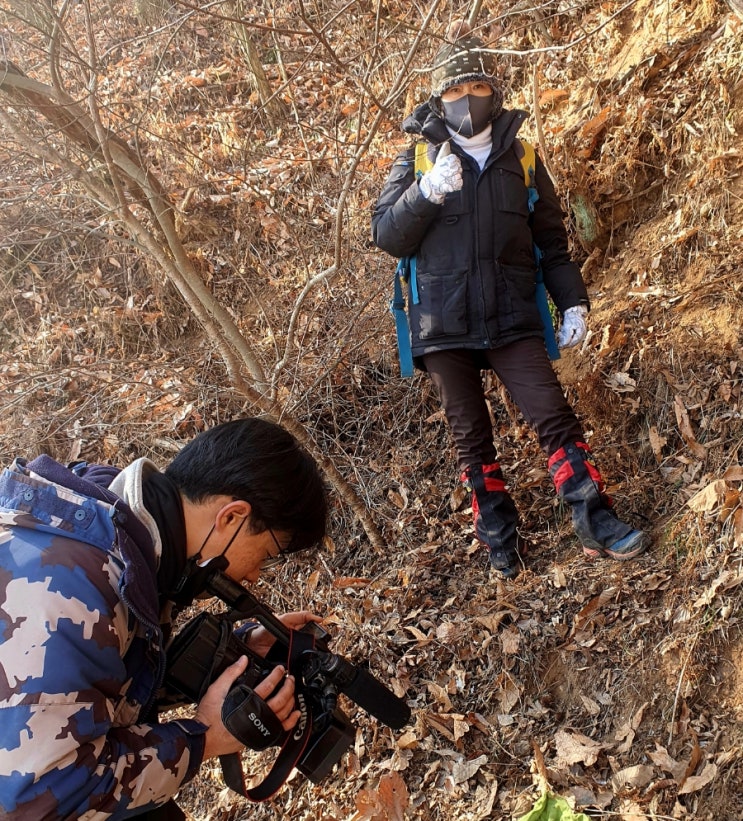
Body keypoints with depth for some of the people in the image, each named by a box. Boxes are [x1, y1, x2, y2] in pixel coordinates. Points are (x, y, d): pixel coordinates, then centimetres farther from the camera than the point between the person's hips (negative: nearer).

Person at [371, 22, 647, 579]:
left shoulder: (521, 159, 10)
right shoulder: (418, 160, 5)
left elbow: (552, 239, 13)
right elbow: (387, 236, -1)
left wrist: (573, 302, 4)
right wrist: (427, 192, -17)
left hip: (512, 319, 1)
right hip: (444, 325, 0)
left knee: (555, 417, -9)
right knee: (472, 438, 6)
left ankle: (597, 524, 0)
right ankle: (503, 542, 17)